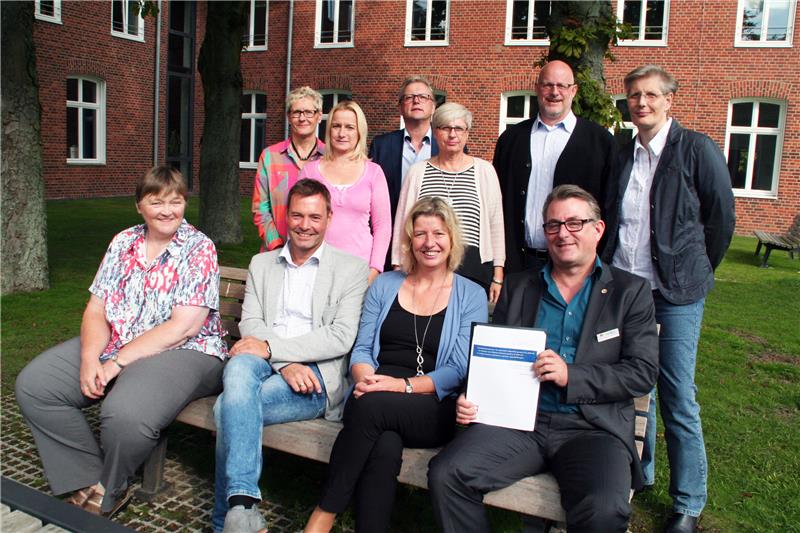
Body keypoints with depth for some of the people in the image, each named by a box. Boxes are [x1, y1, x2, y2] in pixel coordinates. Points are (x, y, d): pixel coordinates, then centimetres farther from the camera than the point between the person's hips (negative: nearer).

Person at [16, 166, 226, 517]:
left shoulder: (199, 249, -8)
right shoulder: (123, 243, 10)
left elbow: (182, 327, -17)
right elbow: (96, 310, 6)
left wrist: (117, 362, -18)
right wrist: (89, 360, -13)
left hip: (182, 352, -7)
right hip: (114, 345, 7)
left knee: (125, 412, -33)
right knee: (32, 385, -5)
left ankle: (107, 494, 1)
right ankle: (90, 482, 1)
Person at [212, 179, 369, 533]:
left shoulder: (351, 269, 7)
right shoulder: (261, 264, 20)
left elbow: (342, 337, -5)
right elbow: (250, 324, 7)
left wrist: (271, 347, -13)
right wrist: (285, 363, -14)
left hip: (316, 376, -3)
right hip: (265, 366, 4)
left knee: (228, 408, -26)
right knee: (239, 366, -33)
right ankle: (242, 502, -31)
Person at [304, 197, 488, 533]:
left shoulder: (471, 295, 7)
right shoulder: (384, 285, 15)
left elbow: (459, 370, -1)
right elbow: (362, 348, 11)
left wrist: (404, 385, -16)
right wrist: (365, 377, -12)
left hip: (435, 411, -1)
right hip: (375, 403, 2)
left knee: (371, 405, -32)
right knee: (385, 446, -34)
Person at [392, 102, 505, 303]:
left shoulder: (485, 170, 5)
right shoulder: (418, 172, 7)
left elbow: (496, 225, 6)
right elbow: (402, 224, 9)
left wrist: (498, 276, 3)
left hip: (473, 271, 0)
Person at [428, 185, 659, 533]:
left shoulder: (630, 292, 9)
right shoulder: (517, 287, 16)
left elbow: (643, 372, 0)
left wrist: (571, 375, -14)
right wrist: (470, 399, -4)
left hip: (594, 428, -2)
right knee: (445, 475, -20)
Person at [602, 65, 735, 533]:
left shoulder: (697, 148, -4)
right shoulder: (622, 155, 11)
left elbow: (722, 217, -1)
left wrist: (698, 273, 4)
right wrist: (610, 272, 12)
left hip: (675, 294, -4)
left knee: (678, 399, 0)